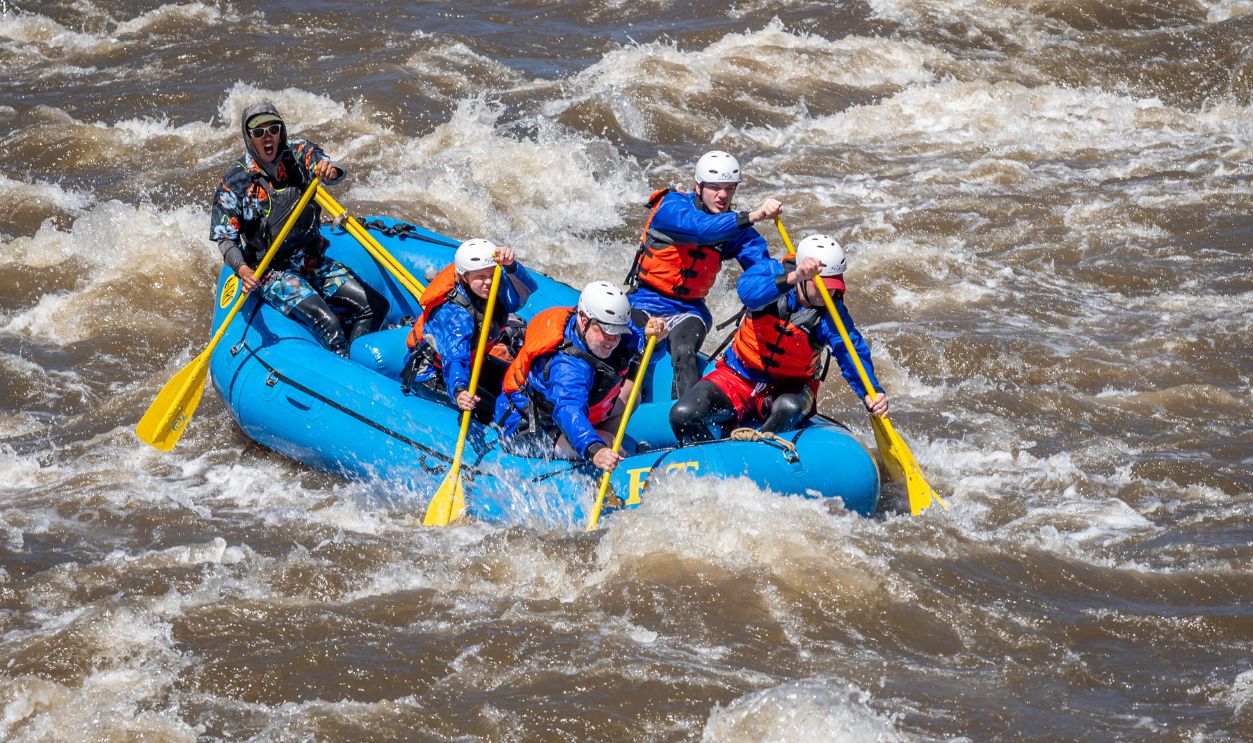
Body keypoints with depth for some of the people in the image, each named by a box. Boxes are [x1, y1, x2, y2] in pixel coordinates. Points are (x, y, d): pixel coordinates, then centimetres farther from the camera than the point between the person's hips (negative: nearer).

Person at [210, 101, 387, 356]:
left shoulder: (298, 152, 2)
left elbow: (332, 172, -16)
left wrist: (331, 171, -41)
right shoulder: (235, 182, -8)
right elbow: (226, 239, -9)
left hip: (314, 263, 5)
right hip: (273, 272, -5)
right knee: (326, 321, -27)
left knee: (376, 305, -8)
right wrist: (241, 268, -29)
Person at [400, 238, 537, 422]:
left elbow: (526, 289, -34)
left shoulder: (496, 288, -15)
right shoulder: (454, 313, -35)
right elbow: (455, 358, -47)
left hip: (471, 362, 8)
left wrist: (510, 266, -54)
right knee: (495, 411, -23)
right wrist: (458, 391, -66)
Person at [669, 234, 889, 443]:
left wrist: (871, 392, -42)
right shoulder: (772, 271, -15)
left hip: (790, 387, -1)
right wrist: (791, 278, -53)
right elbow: (747, 290, -36)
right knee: (683, 415, -19)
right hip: (738, 376, 1)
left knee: (788, 408, -38)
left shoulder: (831, 315, -14)